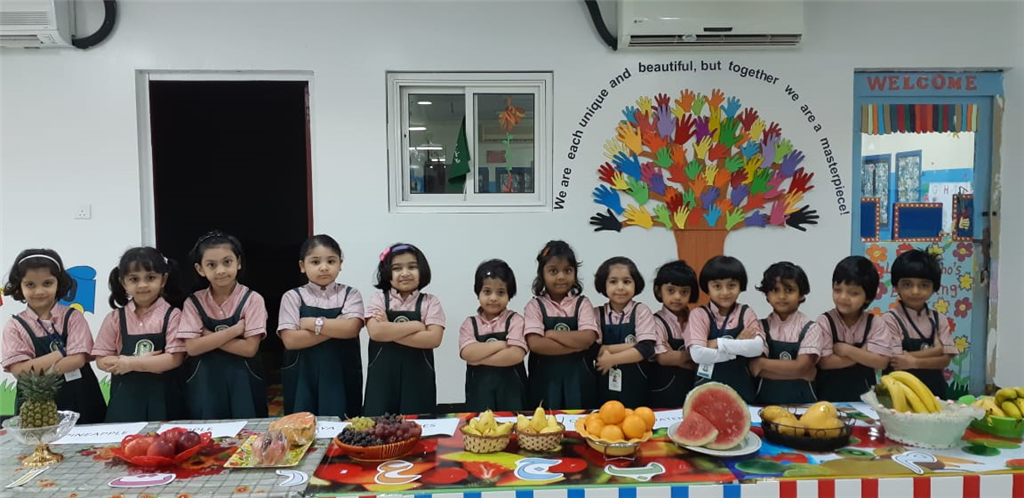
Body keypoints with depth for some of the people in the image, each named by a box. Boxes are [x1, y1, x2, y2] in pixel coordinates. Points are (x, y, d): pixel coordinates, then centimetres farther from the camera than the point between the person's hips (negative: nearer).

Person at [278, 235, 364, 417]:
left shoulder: (350, 294, 3)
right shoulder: (293, 297, 2)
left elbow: (351, 328, -14)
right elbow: (290, 340, -10)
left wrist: (312, 323, -12)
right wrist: (336, 327, -12)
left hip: (341, 375, 0)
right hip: (302, 377, 0)